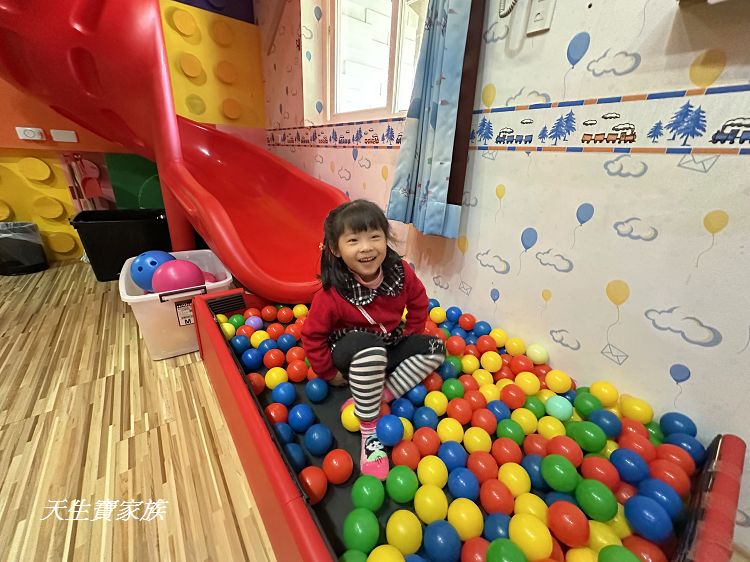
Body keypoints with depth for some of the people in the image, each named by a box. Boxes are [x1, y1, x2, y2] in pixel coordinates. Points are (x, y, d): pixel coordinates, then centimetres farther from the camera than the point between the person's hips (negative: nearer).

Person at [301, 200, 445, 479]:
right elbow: (312, 336, -15)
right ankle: (369, 433, -19)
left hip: (391, 347, 6)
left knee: (435, 348, -3)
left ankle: (381, 396, -11)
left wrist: (410, 337, 3)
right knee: (369, 346, -38)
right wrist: (330, 373, -8)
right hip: (351, 354, -5)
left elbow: (418, 302, 2)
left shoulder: (400, 271, -18)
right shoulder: (331, 294, -28)